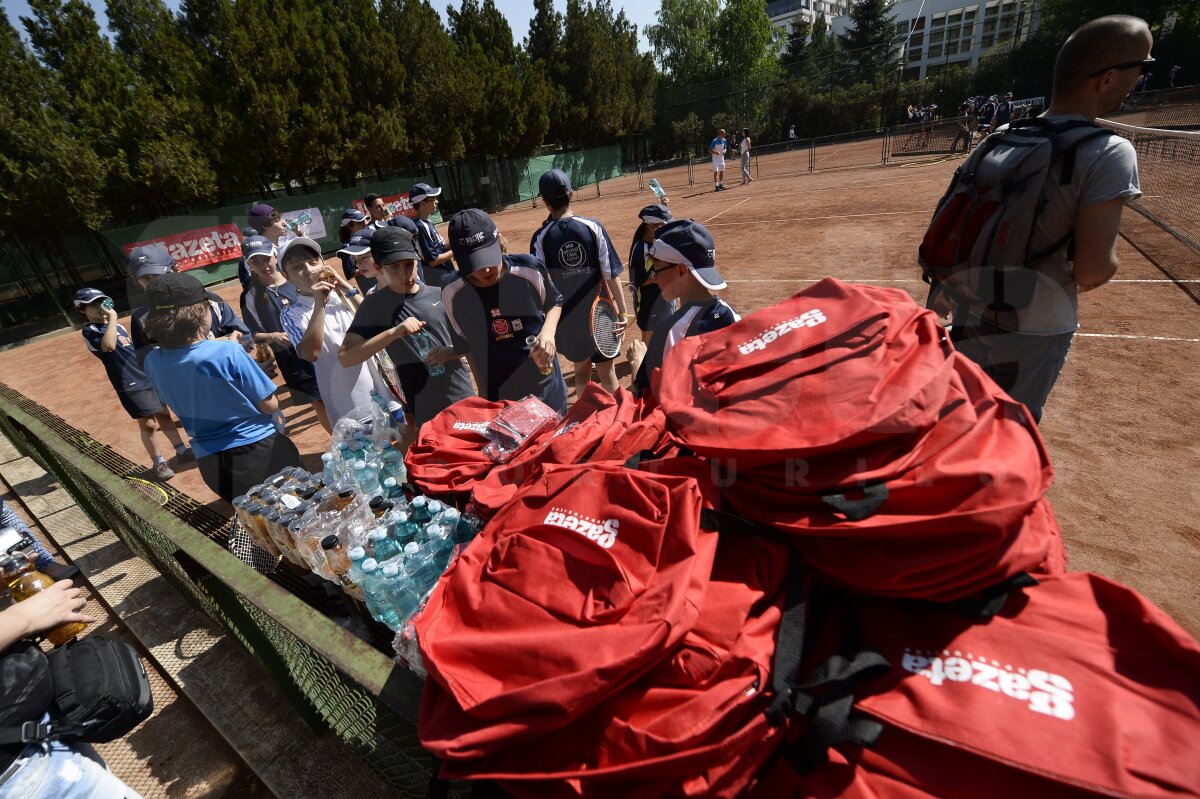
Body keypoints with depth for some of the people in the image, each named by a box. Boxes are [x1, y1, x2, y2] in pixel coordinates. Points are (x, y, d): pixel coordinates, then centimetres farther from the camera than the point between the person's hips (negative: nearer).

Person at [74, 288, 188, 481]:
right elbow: (108, 346, -29)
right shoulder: (90, 331, -7)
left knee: (164, 415, 13)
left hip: (148, 376, 7)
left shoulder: (119, 326, 16)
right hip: (130, 384, -7)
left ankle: (182, 450, 23)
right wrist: (112, 317, -22)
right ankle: (158, 463, 7)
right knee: (148, 423, -5)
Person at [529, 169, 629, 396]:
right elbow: (611, 276, -10)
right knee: (607, 374, 10)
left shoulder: (541, 237, -8)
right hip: (599, 314, -1)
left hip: (567, 317, 1)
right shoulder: (593, 227, -8)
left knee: (581, 370, 21)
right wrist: (623, 311, -4)